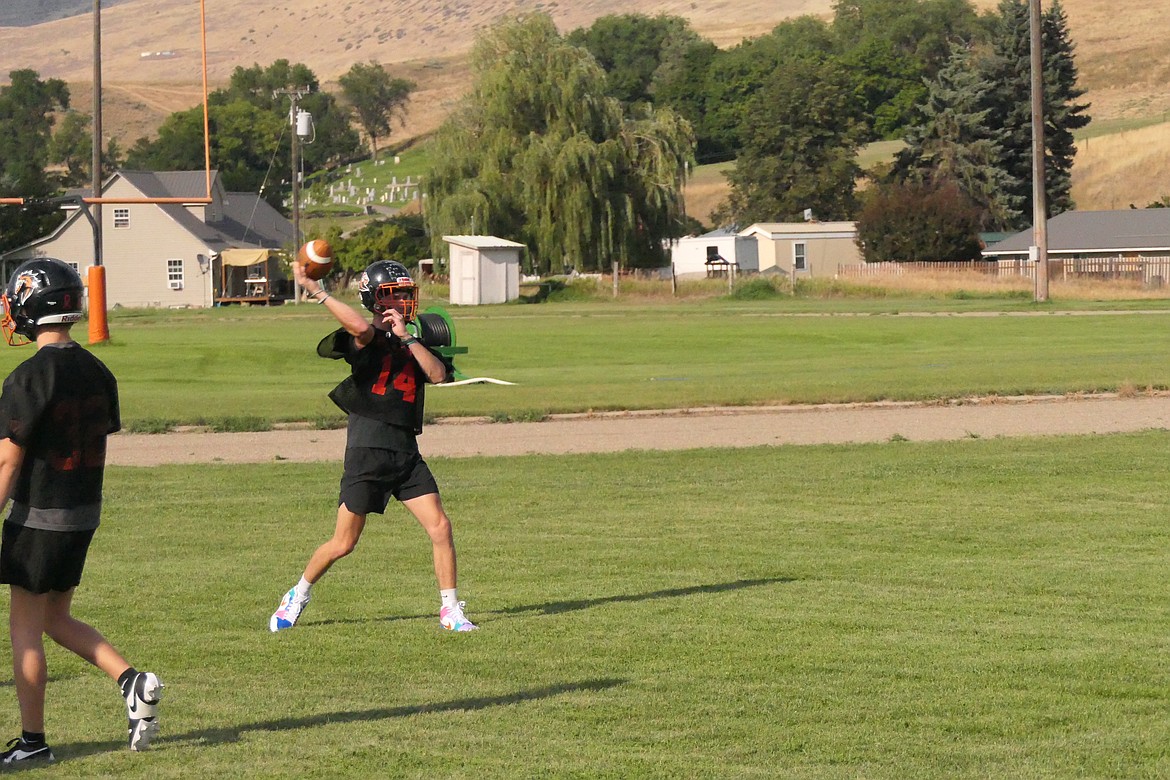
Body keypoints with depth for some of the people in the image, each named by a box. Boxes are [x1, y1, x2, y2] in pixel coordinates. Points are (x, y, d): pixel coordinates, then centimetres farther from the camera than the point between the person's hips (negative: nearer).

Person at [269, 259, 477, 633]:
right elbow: (362, 329, -30)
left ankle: (450, 609, 8)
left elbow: (439, 375, -4)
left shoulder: (415, 341, 13)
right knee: (344, 542, 0)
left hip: (406, 448, 5)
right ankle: (298, 596, 22)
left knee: (440, 528, -5)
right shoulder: (365, 338, -4)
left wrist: (405, 336, -10)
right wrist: (315, 291, -31)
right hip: (367, 446, -5)